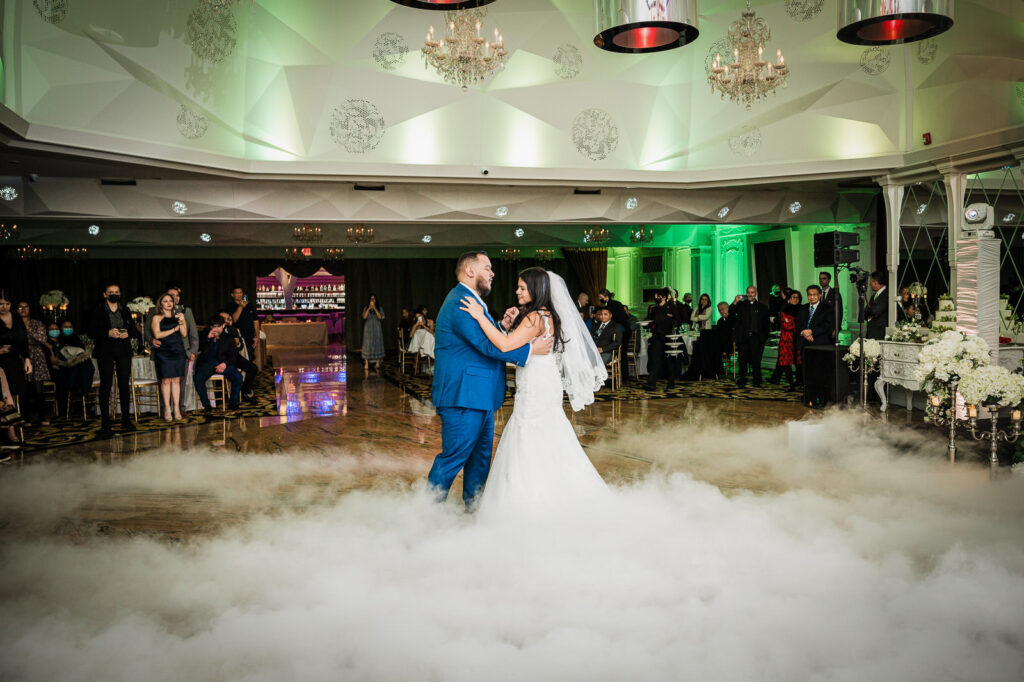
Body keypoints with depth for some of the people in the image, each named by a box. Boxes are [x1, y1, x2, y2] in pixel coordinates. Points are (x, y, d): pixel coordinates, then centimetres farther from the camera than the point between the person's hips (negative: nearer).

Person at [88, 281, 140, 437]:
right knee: (105, 386, -4)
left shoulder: (125, 311, 13)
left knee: (124, 385, 5)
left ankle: (126, 420, 14)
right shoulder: (98, 312, 2)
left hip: (123, 352, 3)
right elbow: (91, 332, -3)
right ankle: (105, 425, -3)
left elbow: (134, 330, 15)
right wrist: (108, 333, -17)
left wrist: (127, 334, -8)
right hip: (105, 352, -3)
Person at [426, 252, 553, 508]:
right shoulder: (461, 303, -19)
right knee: (454, 456, -4)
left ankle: (474, 505, 30)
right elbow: (488, 345, -25)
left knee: (480, 454, 18)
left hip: (479, 396, 11)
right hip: (463, 396, -11)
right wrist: (530, 349, -20)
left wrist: (503, 325, 1)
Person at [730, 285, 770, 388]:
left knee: (756, 360, 1)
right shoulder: (741, 304, 10)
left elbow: (766, 324, 12)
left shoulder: (762, 307, 12)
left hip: (756, 337, 0)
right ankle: (742, 380, 5)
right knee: (743, 360, -1)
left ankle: (757, 380, 10)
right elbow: (731, 313, -4)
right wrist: (735, 302, -19)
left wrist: (764, 336, 1)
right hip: (744, 337, 0)